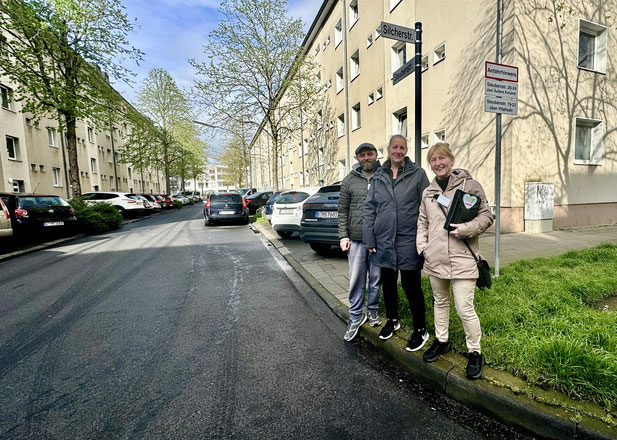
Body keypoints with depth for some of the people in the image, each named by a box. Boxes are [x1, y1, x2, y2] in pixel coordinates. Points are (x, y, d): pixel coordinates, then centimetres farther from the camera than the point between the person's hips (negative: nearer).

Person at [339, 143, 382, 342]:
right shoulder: (350, 180, 5)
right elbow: (343, 211, 6)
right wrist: (343, 236, -1)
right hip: (356, 239, 1)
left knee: (376, 279, 13)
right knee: (356, 281, 6)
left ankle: (372, 310, 34)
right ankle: (355, 317, 22)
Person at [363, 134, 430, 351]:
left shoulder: (418, 174, -1)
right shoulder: (378, 176, 8)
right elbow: (369, 208, 6)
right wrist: (370, 239, 2)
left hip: (408, 241, -4)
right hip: (384, 241, 4)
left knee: (411, 285, 4)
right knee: (387, 282, 17)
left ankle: (420, 330, 25)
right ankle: (392, 320, 39)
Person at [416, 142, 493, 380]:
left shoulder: (470, 185, -2)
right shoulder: (428, 192, 12)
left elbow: (486, 216, -1)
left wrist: (466, 229, -18)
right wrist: (422, 246, 4)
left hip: (461, 260, -5)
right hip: (435, 259, 5)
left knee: (465, 308, -4)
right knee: (440, 302, 19)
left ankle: (474, 352, 19)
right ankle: (441, 341, 37)